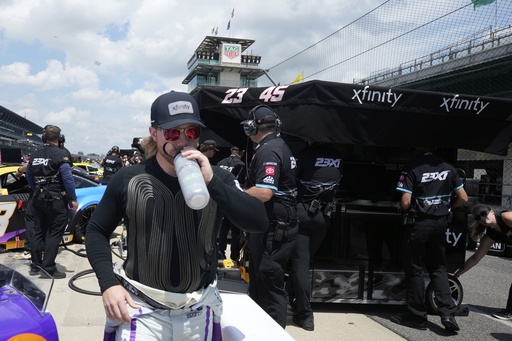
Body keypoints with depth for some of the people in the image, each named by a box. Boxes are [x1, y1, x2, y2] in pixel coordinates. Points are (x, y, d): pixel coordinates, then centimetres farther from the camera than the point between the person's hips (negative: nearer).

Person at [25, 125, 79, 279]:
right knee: (54, 234, -2)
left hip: (38, 199, 7)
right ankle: (48, 268, -2)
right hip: (56, 200, -7)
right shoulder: (61, 154, -12)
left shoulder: (35, 155, 9)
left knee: (38, 231, 15)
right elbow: (68, 178, -16)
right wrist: (73, 199, -11)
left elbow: (29, 177, 16)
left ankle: (35, 265, 23)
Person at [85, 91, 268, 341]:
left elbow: (259, 222, -14)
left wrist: (212, 182, -24)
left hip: (199, 310, 2)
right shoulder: (128, 180, -4)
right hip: (142, 309, -1)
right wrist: (108, 283, -7)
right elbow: (97, 231, 6)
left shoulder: (218, 178, -2)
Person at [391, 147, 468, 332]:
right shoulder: (448, 167, 3)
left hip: (418, 223, -5)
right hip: (440, 223, 5)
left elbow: (405, 202, -18)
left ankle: (417, 316, 15)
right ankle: (447, 313, 7)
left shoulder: (412, 168, -14)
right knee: (438, 268, 16)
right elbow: (463, 198, 5)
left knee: (415, 269, 7)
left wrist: (404, 210, 4)